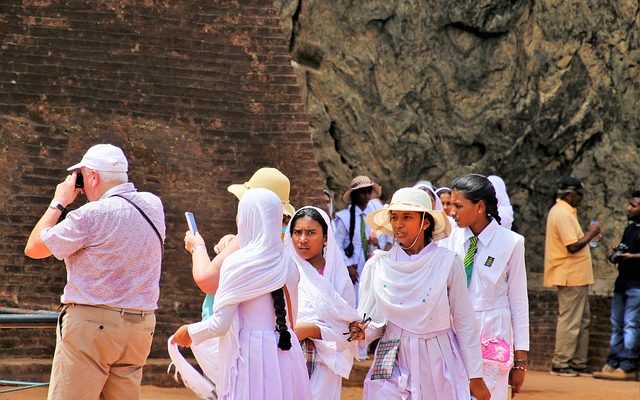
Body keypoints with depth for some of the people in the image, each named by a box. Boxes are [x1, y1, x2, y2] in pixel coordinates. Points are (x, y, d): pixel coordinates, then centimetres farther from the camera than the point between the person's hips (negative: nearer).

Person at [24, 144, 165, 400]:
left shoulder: (92, 215, -13)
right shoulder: (153, 206, 6)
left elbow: (33, 248, -3)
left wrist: (58, 202, 5)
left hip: (91, 323, -7)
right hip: (141, 326, 7)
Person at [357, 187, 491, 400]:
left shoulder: (447, 262, -5)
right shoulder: (377, 266, 0)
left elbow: (464, 323, 0)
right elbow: (374, 322, 6)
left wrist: (475, 376, 0)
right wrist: (361, 332, -16)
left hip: (439, 365, -1)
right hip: (393, 364, 1)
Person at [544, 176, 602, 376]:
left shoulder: (565, 212, 16)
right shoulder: (562, 214, -17)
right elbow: (573, 246, -23)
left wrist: (588, 235, 9)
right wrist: (591, 233, -12)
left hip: (577, 277, 11)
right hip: (571, 277, -11)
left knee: (582, 321, 13)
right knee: (570, 321, -6)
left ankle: (578, 363, 17)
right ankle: (561, 364, -1)